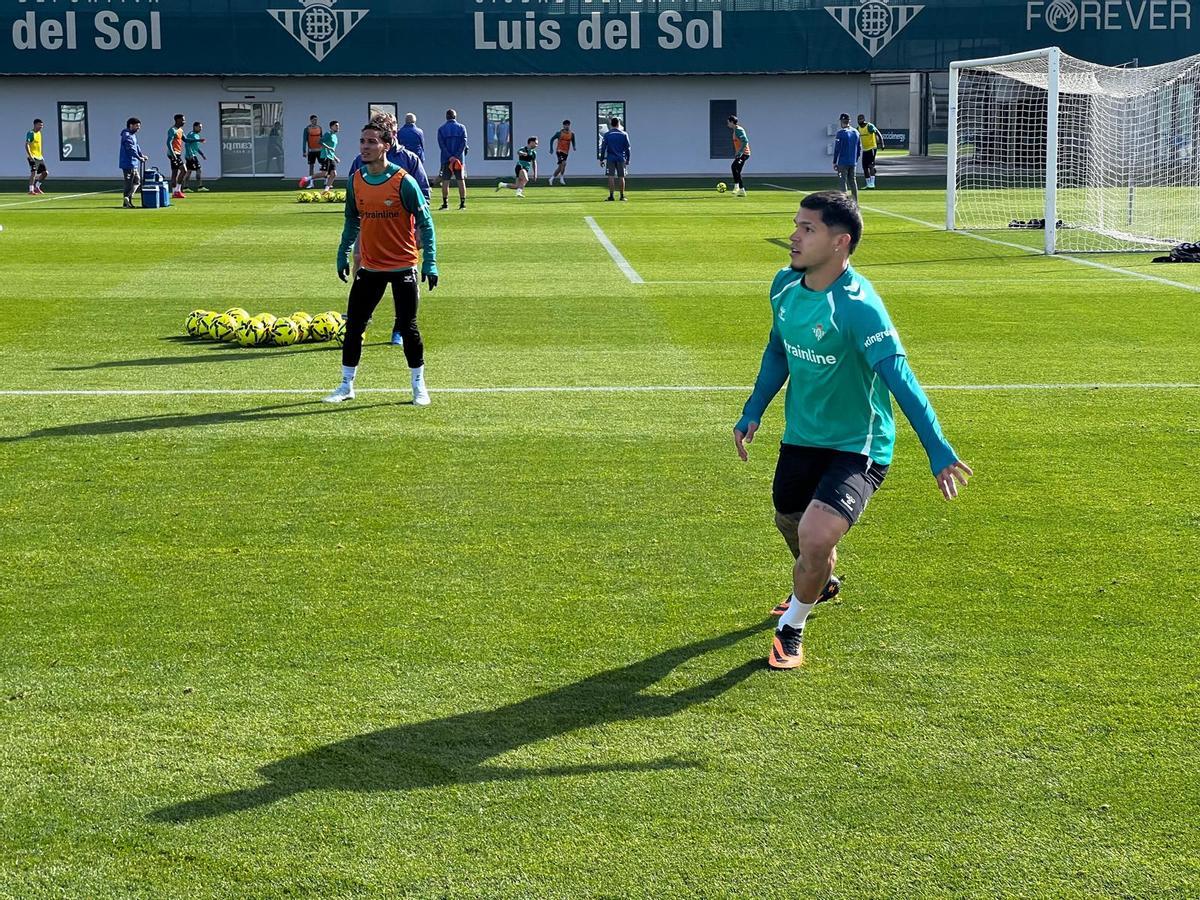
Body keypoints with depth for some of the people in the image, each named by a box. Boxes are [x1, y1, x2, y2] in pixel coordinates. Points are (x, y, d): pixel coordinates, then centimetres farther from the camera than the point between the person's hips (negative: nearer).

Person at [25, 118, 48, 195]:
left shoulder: (39, 133, 16)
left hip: (39, 157, 8)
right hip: (33, 157, -8)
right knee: (33, 172, -15)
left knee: (45, 173, 6)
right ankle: (31, 190, -11)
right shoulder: (30, 133, -10)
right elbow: (27, 145, -16)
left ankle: (37, 187, 19)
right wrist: (30, 155, -25)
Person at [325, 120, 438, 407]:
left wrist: (429, 262, -14)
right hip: (370, 267, 4)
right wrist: (343, 254, 14)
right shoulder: (356, 181, 2)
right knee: (353, 324, 4)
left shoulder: (403, 181, -13)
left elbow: (425, 222, -9)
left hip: (403, 267, -4)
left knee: (408, 327, 0)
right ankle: (347, 385, 16)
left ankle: (419, 386, 16)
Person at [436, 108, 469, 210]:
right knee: (461, 180, 4)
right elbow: (464, 143, -6)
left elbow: (441, 145, -5)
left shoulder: (441, 129, 3)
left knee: (445, 181, 2)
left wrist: (449, 157, -11)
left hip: (446, 159, 0)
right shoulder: (461, 127, 4)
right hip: (459, 159, 0)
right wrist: (457, 156, -11)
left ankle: (445, 203, -1)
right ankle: (462, 203, 1)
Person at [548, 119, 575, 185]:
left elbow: (573, 141, 17)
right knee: (563, 163, -24)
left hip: (566, 152, 5)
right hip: (559, 151, -5)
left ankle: (552, 178, 21)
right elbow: (552, 139, 7)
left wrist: (574, 147, -5)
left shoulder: (572, 134, 5)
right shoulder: (559, 133, -3)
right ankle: (561, 178, -14)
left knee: (560, 167, 6)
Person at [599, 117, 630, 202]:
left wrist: (601, 160, 4)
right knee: (621, 177, 6)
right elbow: (627, 148, 5)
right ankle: (622, 196, 8)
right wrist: (627, 160, 12)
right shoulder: (624, 134, 3)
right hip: (621, 159, 1)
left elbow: (603, 148, 0)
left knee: (611, 177, -2)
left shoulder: (607, 134, 1)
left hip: (610, 159, -1)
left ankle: (611, 196, -7)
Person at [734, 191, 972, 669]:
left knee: (815, 535, -25)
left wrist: (938, 451, -34)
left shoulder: (857, 305, -26)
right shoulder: (785, 285, -3)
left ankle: (791, 628, 4)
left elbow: (900, 379, -30)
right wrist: (752, 412, 10)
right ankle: (819, 584, 62)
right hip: (801, 436, 8)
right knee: (789, 522, 26)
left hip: (857, 446, -8)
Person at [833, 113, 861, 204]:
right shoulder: (856, 132, 8)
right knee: (852, 180, 13)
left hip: (843, 162, -6)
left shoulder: (841, 132, -10)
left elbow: (837, 149, -11)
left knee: (843, 180, -3)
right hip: (853, 162, 6)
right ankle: (855, 202, 15)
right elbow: (859, 148, 12)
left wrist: (834, 162, -5)